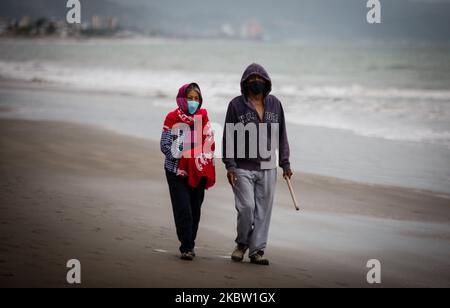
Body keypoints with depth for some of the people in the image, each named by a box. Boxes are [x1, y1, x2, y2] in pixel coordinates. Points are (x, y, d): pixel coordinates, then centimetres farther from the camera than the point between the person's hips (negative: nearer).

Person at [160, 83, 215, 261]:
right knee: (183, 210, -11)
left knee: (195, 210, 8)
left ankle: (189, 244, 20)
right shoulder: (172, 118, -1)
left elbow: (210, 144, 9)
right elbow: (165, 145, -2)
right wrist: (180, 159, -11)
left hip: (198, 172, 3)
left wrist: (203, 160, -4)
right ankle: (187, 247, -9)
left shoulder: (203, 118, 8)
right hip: (177, 171, -3)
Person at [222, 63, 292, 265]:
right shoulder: (236, 105, 0)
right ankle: (242, 243, 13)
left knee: (263, 210, 2)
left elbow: (281, 135, 16)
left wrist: (285, 163, 12)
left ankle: (257, 250, 10)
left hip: (267, 167, 3)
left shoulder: (274, 104, 10)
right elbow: (228, 137, 0)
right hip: (243, 167, -3)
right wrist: (229, 165, -8)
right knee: (246, 207, -11)